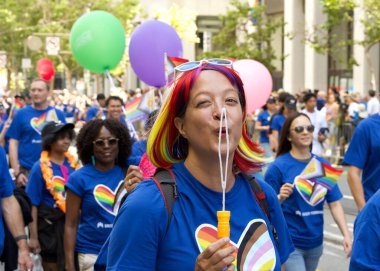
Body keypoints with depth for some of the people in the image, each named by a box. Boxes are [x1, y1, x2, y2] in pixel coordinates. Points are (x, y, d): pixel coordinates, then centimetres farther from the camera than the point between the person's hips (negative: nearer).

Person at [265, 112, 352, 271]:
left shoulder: (323, 165, 2)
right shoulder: (278, 166, -10)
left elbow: (334, 203, 4)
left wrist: (346, 235, -5)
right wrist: (280, 198, -28)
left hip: (315, 242, 5)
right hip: (289, 243, -5)